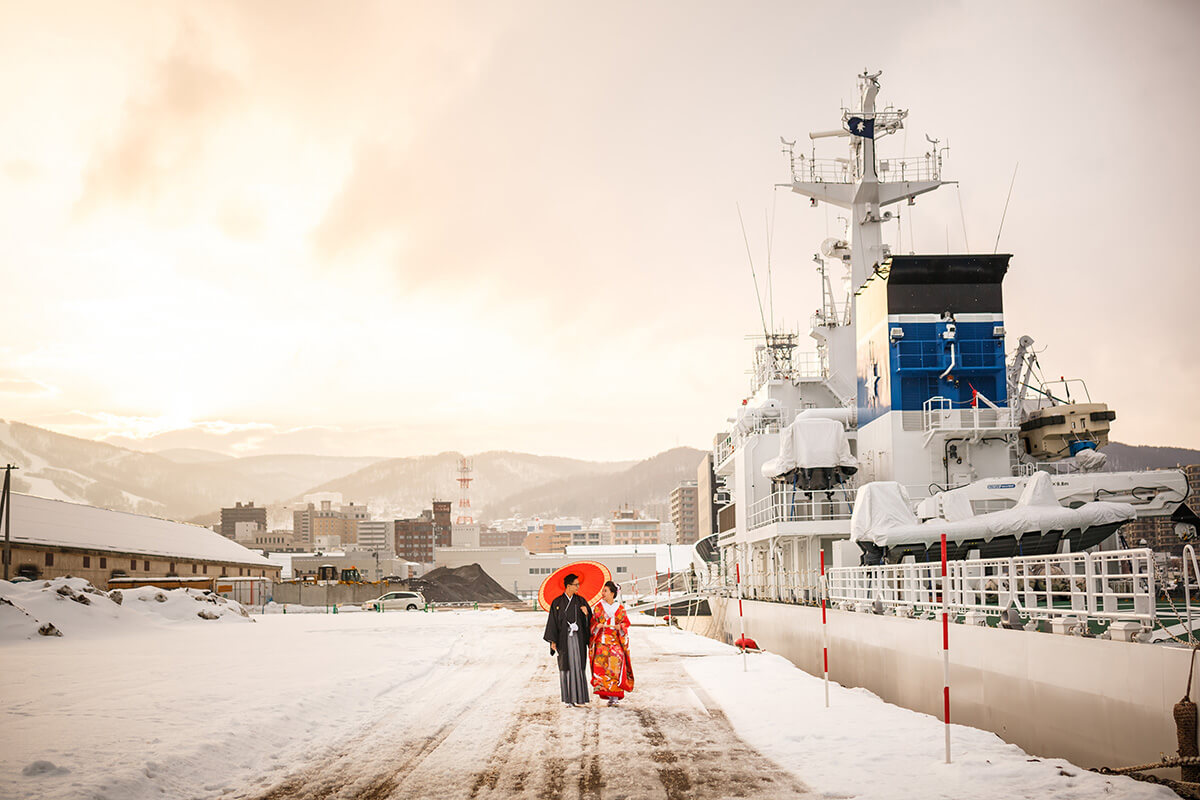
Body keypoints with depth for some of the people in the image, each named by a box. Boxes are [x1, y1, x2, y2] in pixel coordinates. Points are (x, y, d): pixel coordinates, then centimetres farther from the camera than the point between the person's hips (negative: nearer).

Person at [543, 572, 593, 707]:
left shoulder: (580, 601, 7)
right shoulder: (557, 602, 0)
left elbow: (590, 619, 8)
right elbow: (552, 621, 1)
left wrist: (586, 613, -15)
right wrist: (553, 641, -3)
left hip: (578, 638, 2)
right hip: (564, 639, -2)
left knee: (579, 666, 0)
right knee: (566, 667, 0)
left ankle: (580, 696, 4)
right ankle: (569, 698, 6)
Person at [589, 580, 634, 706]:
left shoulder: (620, 609, 6)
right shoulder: (598, 608, 9)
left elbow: (626, 624, 7)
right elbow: (593, 624, 10)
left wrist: (618, 627, -12)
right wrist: (599, 626, -11)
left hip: (616, 642, -1)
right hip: (601, 642, 1)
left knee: (615, 667, -12)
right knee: (601, 666, -10)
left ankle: (615, 695, -6)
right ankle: (610, 695, -3)